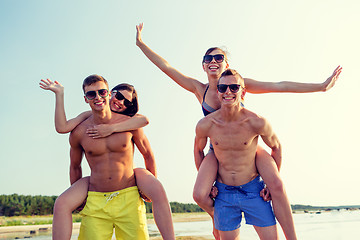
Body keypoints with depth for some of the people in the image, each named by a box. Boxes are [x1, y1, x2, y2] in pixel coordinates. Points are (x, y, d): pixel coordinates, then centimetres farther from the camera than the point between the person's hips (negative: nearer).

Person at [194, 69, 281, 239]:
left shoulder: (257, 122, -15)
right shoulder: (205, 125, -11)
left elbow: (276, 147, 4)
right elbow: (198, 150, 11)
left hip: (253, 190, -1)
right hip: (223, 193, 1)